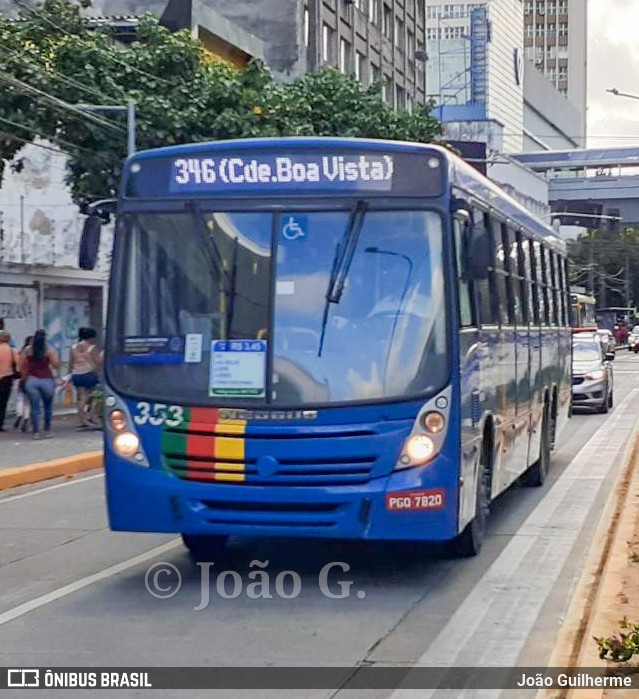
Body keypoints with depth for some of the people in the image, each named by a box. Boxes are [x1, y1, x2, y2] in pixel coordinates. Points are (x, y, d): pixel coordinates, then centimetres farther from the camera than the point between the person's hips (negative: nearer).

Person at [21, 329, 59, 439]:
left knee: (35, 407, 1)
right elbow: (56, 365, -7)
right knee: (48, 406, 15)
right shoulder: (50, 351, -4)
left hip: (31, 380, 1)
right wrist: (55, 355, 10)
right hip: (47, 380, -1)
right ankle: (47, 430, 16)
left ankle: (36, 432, -4)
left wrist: (25, 378, 16)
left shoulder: (27, 350, 3)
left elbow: (23, 366, 6)